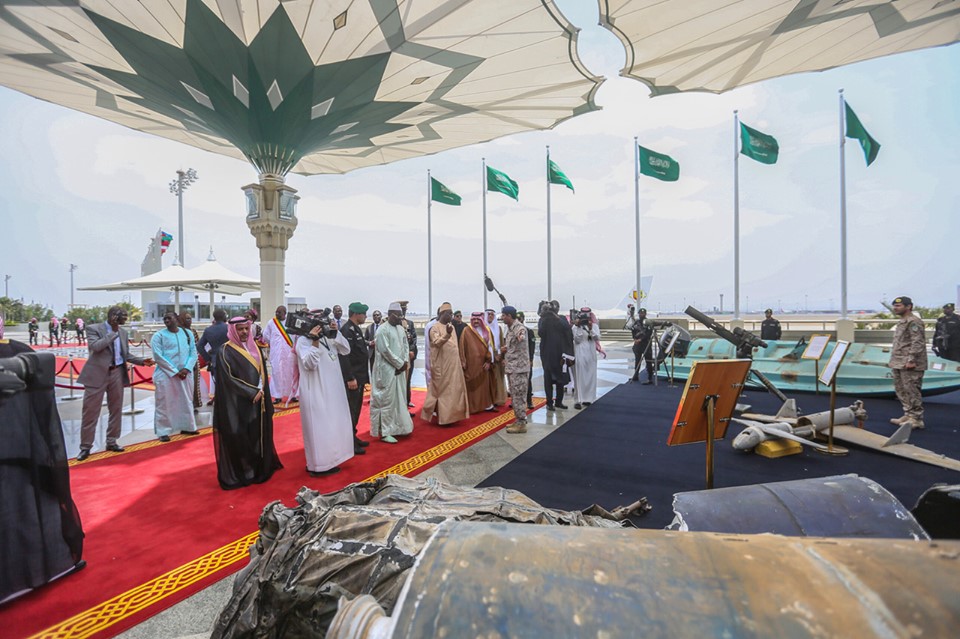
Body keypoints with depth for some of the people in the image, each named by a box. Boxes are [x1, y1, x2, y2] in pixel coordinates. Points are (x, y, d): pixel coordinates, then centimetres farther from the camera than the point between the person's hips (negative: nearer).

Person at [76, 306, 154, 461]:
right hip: (98, 374, -5)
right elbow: (95, 346, -24)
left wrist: (142, 360, -1)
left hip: (117, 373, 5)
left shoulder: (123, 332, 9)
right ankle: (85, 447, 11)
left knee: (115, 409, 10)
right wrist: (114, 332, -19)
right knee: (90, 411, 1)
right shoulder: (94, 328, -7)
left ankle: (111, 442, 22)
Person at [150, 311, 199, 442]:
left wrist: (186, 368, -10)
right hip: (166, 374, -3)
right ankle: (163, 432, 9)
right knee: (165, 404, 0)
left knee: (186, 401, 11)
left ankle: (187, 427, 23)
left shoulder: (187, 333, 7)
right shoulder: (158, 335, -2)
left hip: (185, 374, 3)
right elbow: (158, 356, -9)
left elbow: (193, 353, 5)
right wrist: (175, 371, -13)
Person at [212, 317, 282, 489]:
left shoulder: (254, 348, 10)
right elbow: (229, 378, -15)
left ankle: (260, 469, 26)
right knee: (238, 439, 1)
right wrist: (253, 392, -16)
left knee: (258, 437, 12)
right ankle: (237, 474, 15)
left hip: (258, 402, 6)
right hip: (237, 404, -6)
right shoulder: (225, 351, -10)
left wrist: (261, 391, -3)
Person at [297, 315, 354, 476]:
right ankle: (318, 465, 11)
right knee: (318, 426, -1)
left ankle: (329, 460, 31)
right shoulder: (303, 341, -12)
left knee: (333, 424, 17)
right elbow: (310, 364, -23)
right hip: (316, 392, -8)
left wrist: (336, 333, -7)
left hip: (332, 390, 8)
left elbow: (346, 350, 3)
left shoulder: (328, 338, 8)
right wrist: (315, 342, -29)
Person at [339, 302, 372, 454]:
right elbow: (344, 356, -23)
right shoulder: (347, 330, -18)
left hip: (359, 376, 10)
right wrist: (350, 378, -24)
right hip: (352, 378, -10)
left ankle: (353, 437, 29)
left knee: (356, 408, 17)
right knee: (351, 409, -1)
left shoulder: (356, 329, 13)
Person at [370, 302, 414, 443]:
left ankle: (397, 426, 26)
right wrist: (400, 364, -14)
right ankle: (384, 432, 8)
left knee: (399, 399, 14)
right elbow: (385, 350, -19)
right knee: (387, 401, -2)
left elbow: (406, 346, 12)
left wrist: (405, 363, -3)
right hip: (387, 370, -8)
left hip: (399, 370, 8)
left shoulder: (401, 329, 11)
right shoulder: (383, 330, -13)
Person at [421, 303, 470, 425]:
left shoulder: (451, 326, 13)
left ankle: (450, 414, 20)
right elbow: (436, 343, -24)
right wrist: (447, 334, -40)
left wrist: (460, 360, 18)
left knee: (453, 389, 10)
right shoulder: (435, 327, -10)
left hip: (453, 364, 7)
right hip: (441, 365, -7)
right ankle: (442, 415, 9)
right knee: (441, 390, 1)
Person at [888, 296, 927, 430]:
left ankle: (917, 419, 2)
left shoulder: (913, 321, -12)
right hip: (898, 364, 10)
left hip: (909, 365, -10)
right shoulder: (902, 322, 19)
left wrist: (911, 360, -23)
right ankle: (908, 415, 24)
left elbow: (917, 343, -18)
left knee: (911, 391, -5)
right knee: (901, 390, 15)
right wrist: (893, 360, 21)